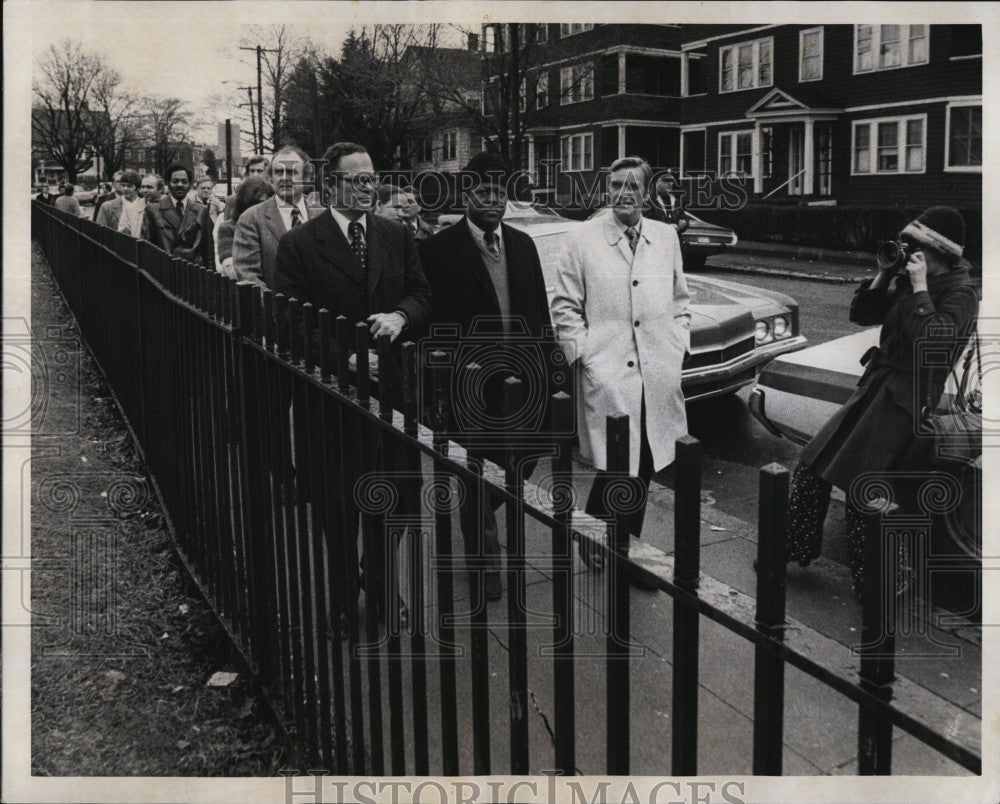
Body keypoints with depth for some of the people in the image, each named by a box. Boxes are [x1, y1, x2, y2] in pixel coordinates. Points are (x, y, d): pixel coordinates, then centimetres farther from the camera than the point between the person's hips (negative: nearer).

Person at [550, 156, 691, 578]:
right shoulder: (582, 239, 0)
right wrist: (583, 354, -6)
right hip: (606, 375, -4)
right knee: (614, 470, -7)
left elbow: (680, 300, 19)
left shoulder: (666, 237, 12)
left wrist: (678, 347, 8)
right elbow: (564, 307, 1)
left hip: (660, 378, 4)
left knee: (644, 469, 9)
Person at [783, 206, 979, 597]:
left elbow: (933, 340, -26)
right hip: (875, 386, 8)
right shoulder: (908, 281, 12)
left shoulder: (960, 294, -9)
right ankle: (794, 548, 20)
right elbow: (861, 314, 16)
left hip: (905, 399, -8)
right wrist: (884, 275, 4)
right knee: (810, 465, 7)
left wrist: (920, 288, -21)